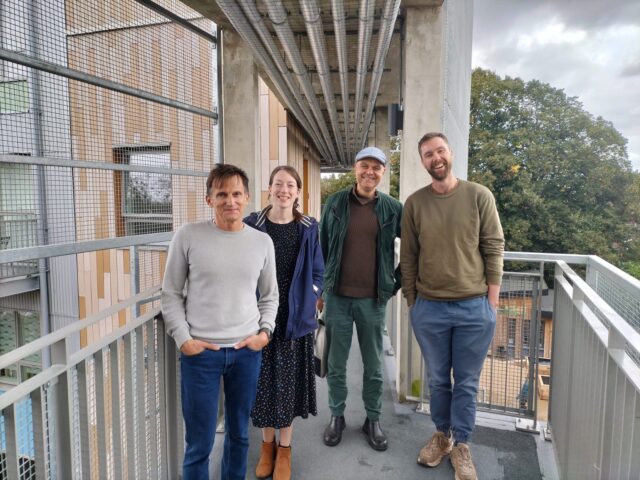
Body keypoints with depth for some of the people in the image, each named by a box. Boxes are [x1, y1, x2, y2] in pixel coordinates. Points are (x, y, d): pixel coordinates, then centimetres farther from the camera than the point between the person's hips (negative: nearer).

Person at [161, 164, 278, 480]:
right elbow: (171, 294, 0)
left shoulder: (262, 241, 3)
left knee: (239, 433, 18)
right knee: (199, 442, 8)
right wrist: (183, 338, -8)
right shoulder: (188, 236, -5)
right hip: (200, 351, -2)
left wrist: (265, 332, -2)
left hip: (247, 351, 3)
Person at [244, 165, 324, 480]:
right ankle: (267, 444, 32)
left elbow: (317, 272, 5)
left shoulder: (308, 229, 2)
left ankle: (284, 448, 28)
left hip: (296, 317, 1)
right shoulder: (252, 225, -1)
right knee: (263, 380, 9)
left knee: (289, 380, 9)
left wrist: (306, 305, -4)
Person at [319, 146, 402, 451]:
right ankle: (336, 416, 31)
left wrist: (397, 282, 5)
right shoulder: (335, 203, 0)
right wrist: (320, 290, 5)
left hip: (373, 299, 0)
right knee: (336, 363, 11)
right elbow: (322, 248, 6)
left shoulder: (393, 208, 0)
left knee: (374, 366, 12)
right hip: (337, 297, 0)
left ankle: (373, 419, 31)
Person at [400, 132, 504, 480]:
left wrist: (492, 300, -4)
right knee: (438, 379, 17)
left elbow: (494, 249, -2)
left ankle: (460, 445, 31)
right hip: (429, 308, 1)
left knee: (466, 382, 12)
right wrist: (411, 302, 3)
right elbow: (408, 257, 3)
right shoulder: (414, 203, 0)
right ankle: (441, 435, 38)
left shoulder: (479, 196, -3)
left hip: (474, 307, -1)